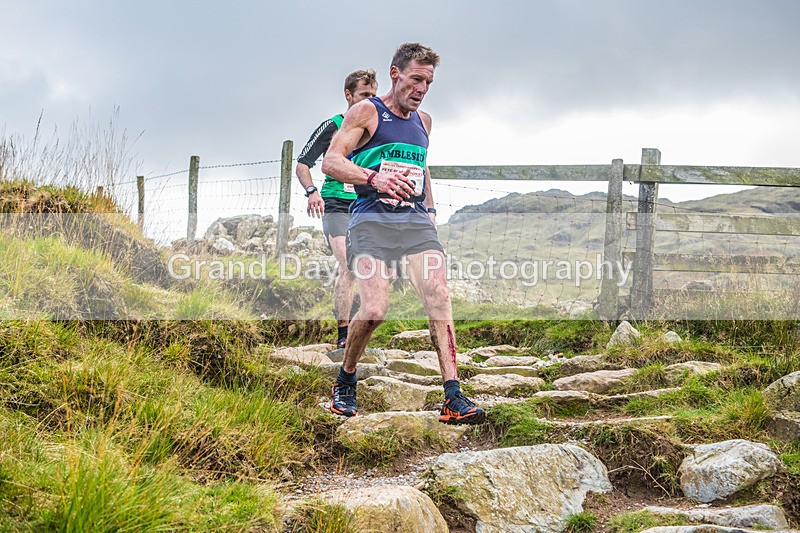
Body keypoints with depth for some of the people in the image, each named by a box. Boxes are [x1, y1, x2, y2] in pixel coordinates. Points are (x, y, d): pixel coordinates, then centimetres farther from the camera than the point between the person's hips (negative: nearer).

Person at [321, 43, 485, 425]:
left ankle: (454, 400, -18)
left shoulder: (423, 121, 20)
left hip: (416, 221, 5)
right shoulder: (367, 112, 1)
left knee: (439, 299, -14)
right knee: (374, 311, -17)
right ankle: (345, 383, 11)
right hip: (372, 221, -5)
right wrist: (374, 178, -27)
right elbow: (331, 162, -10)